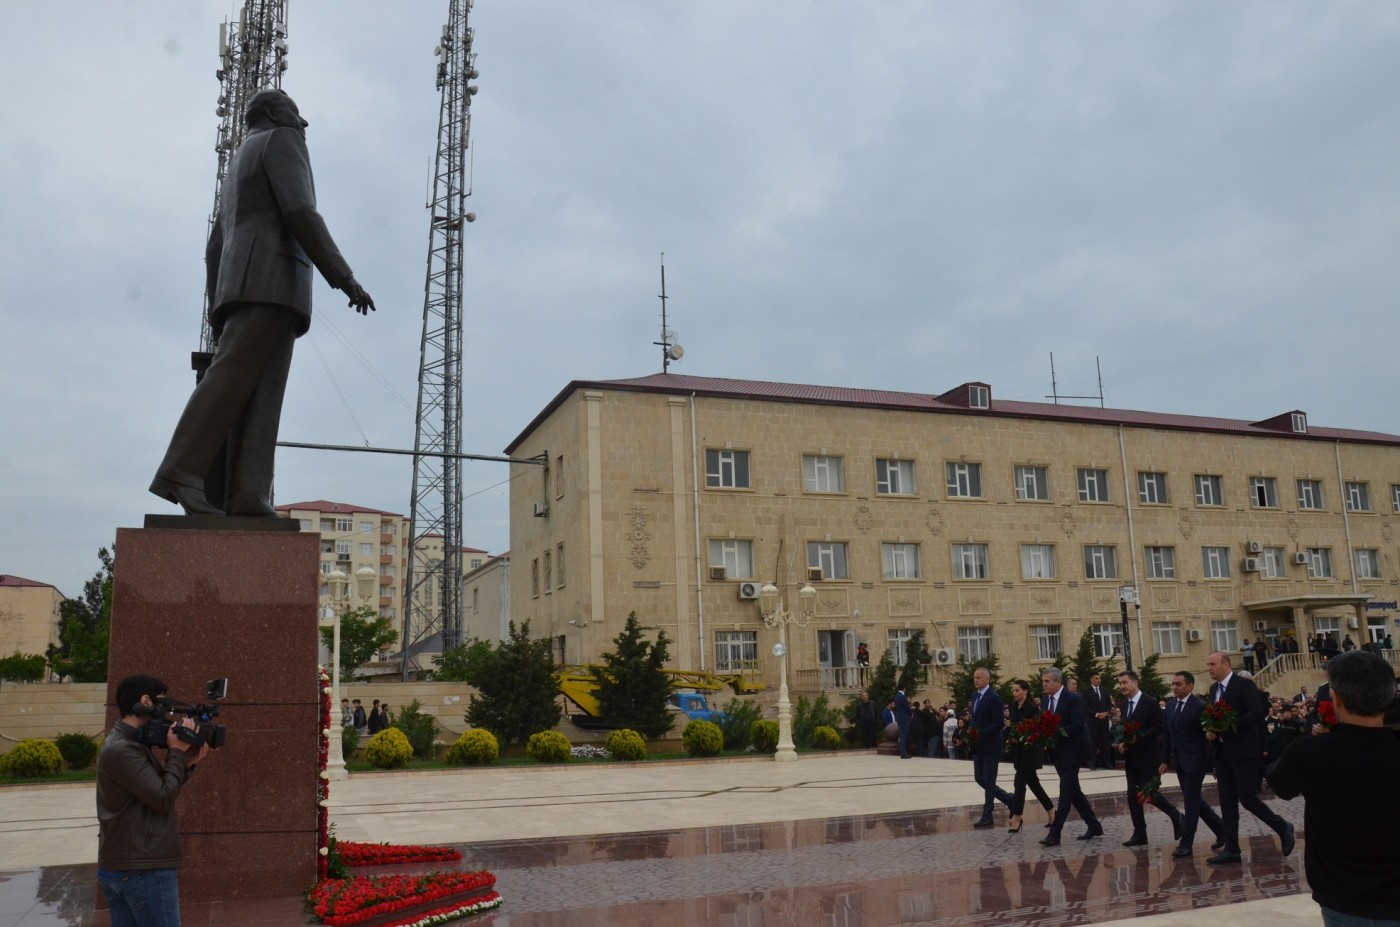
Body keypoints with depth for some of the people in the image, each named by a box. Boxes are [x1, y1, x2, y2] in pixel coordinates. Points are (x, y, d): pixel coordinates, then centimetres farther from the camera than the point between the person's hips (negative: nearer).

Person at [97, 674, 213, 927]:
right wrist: (177, 752, -10)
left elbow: (158, 788, 16)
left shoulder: (122, 743, 14)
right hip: (144, 870, -10)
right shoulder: (124, 750, -18)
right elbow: (164, 799, -19)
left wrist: (186, 763, 4)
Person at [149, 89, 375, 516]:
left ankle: (245, 497, -20)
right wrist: (344, 276, -15)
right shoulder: (282, 142, 8)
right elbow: (300, 212, -10)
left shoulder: (239, 169, 35)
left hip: (245, 288, 9)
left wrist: (221, 318, 24)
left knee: (259, 394, -6)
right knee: (234, 377, -20)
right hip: (270, 279, -9)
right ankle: (181, 473, -30)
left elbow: (215, 251, 27)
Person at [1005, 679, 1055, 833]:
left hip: (1030, 750, -8)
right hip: (1019, 750, 8)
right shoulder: (1014, 706, 6)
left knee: (1020, 782, -8)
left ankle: (1016, 819, -5)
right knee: (1032, 782, 15)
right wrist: (1010, 742, 5)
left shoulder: (1032, 707, -15)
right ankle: (1050, 809, 29)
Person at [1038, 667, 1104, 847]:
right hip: (1057, 751, 8)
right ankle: (1094, 826, 26)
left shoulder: (1072, 699, -13)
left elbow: (1077, 725, -19)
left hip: (1071, 750, -8)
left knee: (1066, 792, -7)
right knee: (1073, 791, 13)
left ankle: (1054, 834, -10)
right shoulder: (1047, 700, 10)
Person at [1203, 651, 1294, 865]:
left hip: (1244, 752, -7)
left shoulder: (1244, 685, -11)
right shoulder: (1214, 689, 13)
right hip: (1223, 753, 8)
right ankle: (1231, 849, 11)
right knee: (1227, 802, 7)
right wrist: (1210, 731, 0)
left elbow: (1257, 714, -20)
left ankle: (1283, 828, 17)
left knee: (1248, 798, -7)